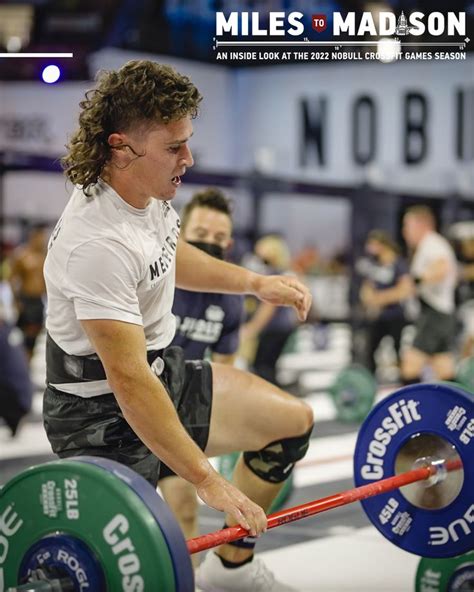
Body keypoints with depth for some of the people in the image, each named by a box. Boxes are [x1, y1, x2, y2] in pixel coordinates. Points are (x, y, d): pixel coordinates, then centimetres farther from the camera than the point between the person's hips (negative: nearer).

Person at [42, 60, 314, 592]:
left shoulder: (148, 189, -4)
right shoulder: (98, 243, -32)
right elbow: (129, 382, -33)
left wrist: (255, 283, 16)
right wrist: (206, 480, -32)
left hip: (162, 369, 10)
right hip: (102, 411, -10)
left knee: (292, 421, 17)